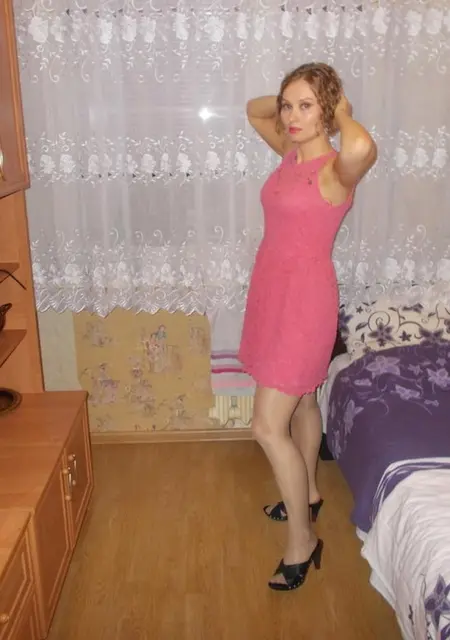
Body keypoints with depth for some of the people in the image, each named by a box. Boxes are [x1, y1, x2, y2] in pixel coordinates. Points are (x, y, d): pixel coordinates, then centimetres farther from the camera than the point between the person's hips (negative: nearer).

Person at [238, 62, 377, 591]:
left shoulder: (337, 168, -17)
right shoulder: (291, 152, 6)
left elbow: (363, 147, -43)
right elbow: (253, 109, 25)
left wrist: (342, 110, -22)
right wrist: (290, 100, 8)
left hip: (305, 296, -9)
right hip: (273, 288, 9)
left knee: (268, 426, -5)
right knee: (300, 399, 23)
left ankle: (301, 540, 13)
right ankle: (308, 493, 44)